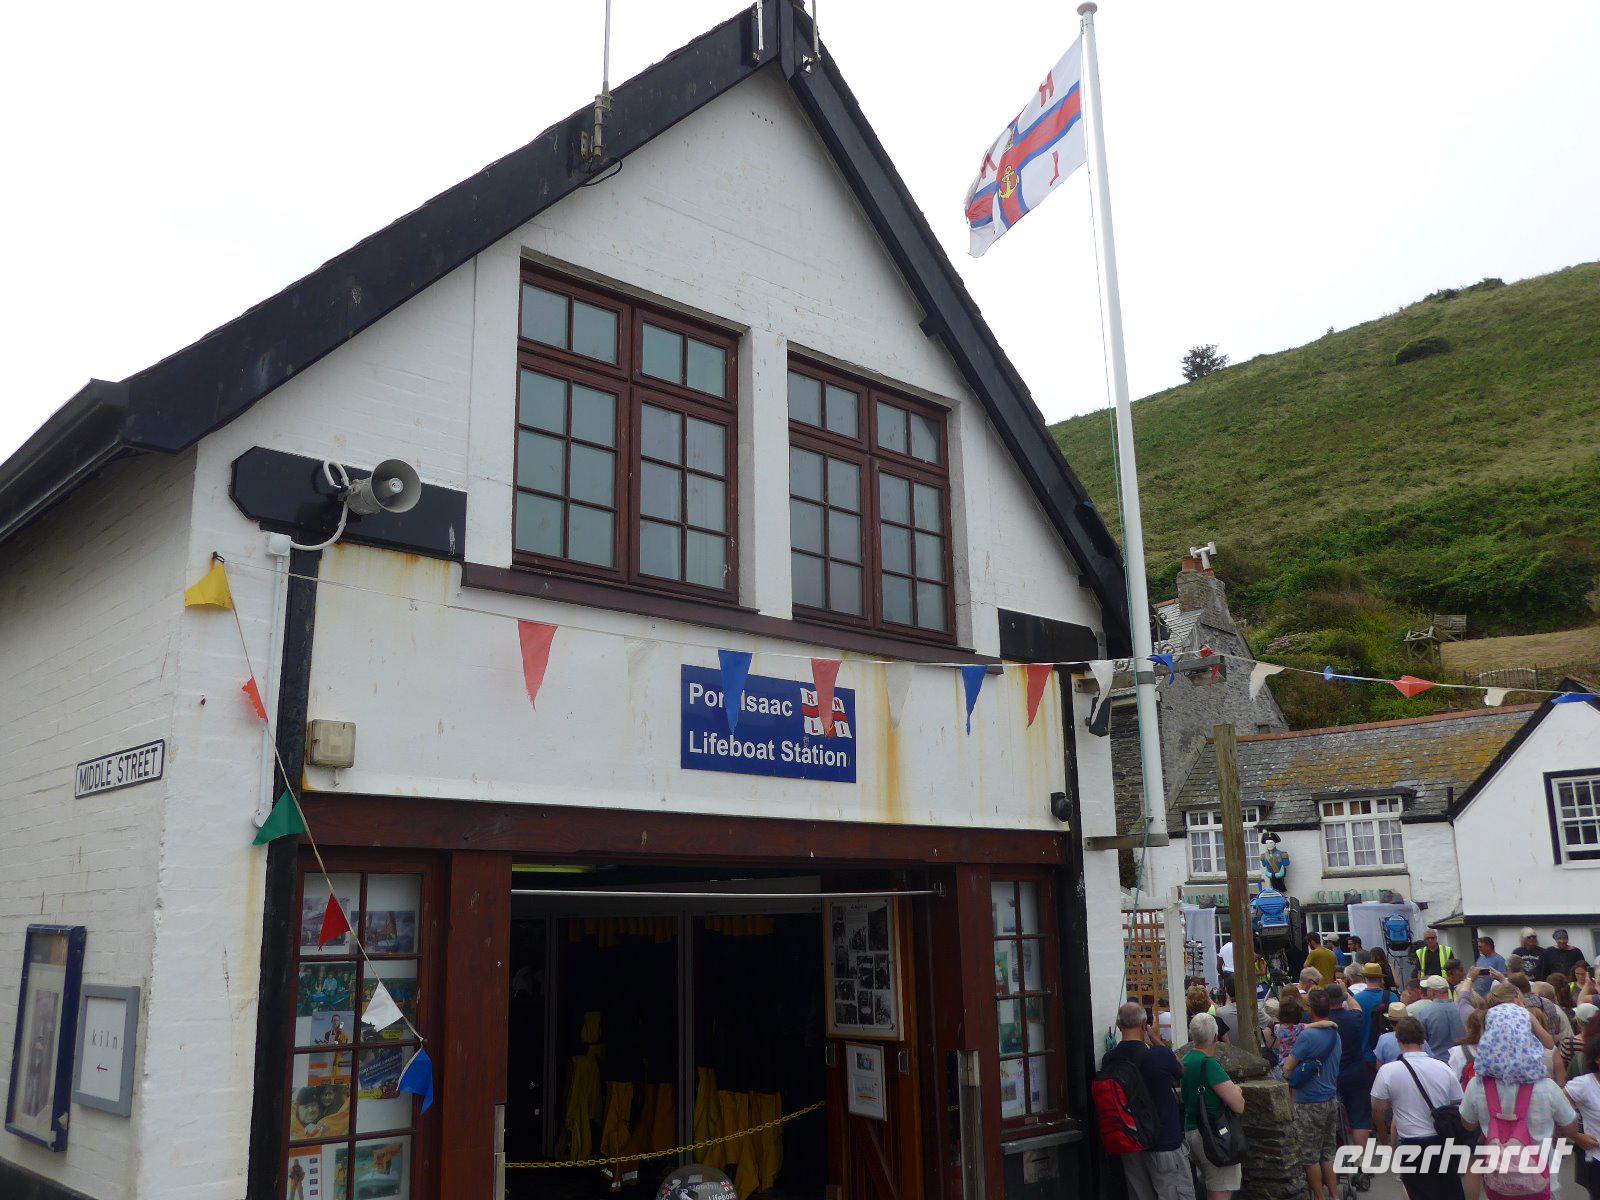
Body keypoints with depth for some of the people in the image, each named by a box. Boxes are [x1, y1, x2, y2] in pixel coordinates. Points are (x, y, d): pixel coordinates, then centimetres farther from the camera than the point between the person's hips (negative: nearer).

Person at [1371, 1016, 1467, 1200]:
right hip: (1445, 1143, 3)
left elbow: (1377, 1110, -5)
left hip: (1413, 1145, -3)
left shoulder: (1387, 1071, -13)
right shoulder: (1443, 1068, -3)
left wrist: (1383, 1137, 14)